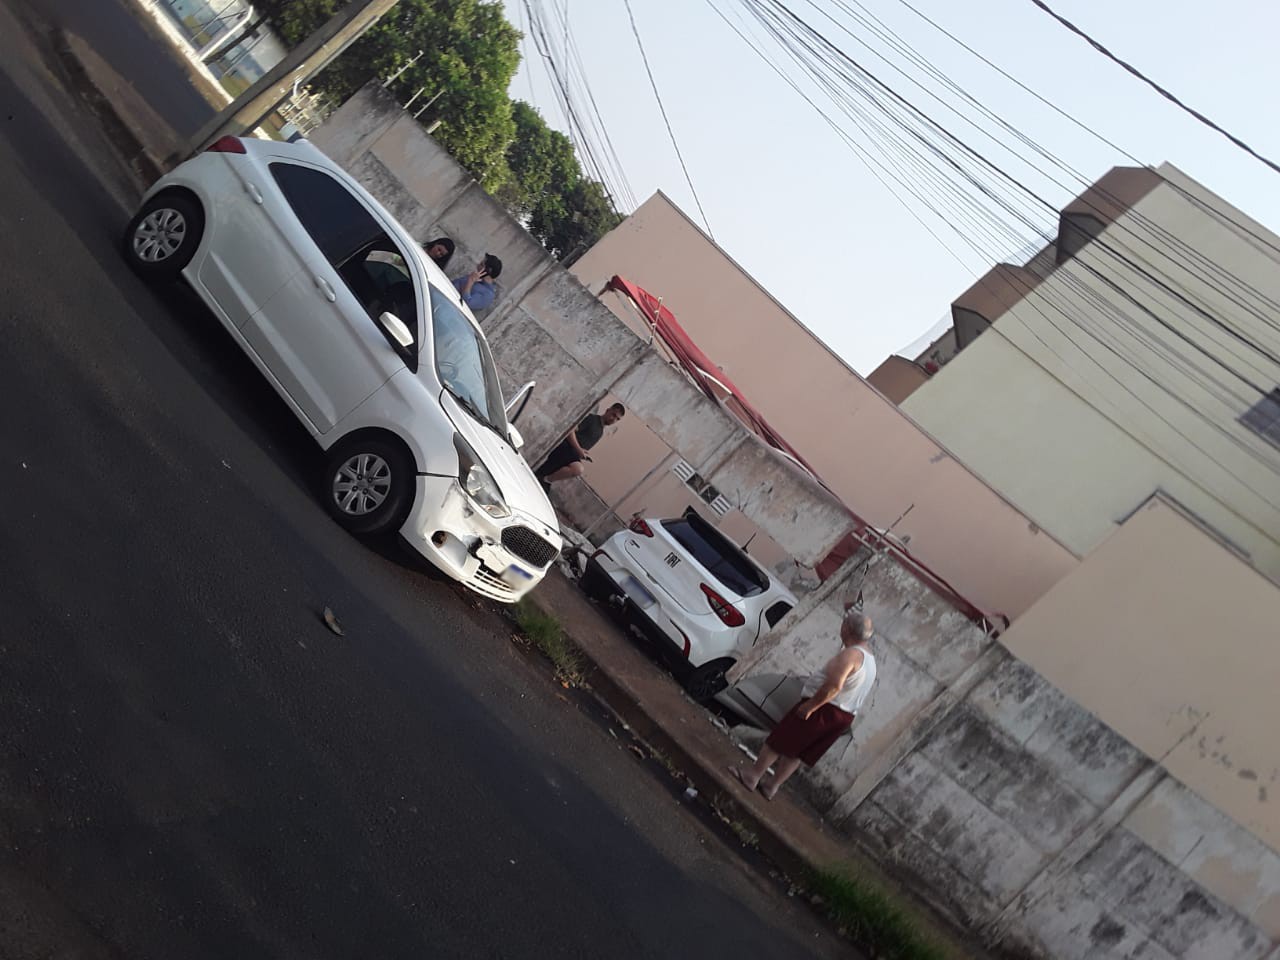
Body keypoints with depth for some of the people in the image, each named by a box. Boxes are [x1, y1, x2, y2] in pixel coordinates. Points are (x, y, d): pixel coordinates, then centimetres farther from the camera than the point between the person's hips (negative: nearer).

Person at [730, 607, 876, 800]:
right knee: (796, 753, 15)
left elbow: (834, 685, -29)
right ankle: (772, 788, 18)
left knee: (780, 739, 3)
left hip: (824, 708, -9)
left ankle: (753, 775, 10)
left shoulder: (851, 654, -18)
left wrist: (810, 706, -23)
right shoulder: (870, 661, 12)